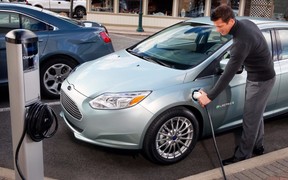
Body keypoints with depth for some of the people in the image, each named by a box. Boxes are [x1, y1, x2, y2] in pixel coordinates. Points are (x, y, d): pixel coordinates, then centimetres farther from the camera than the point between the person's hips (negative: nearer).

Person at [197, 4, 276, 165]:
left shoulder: (242, 41, -33)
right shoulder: (245, 23, -4)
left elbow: (229, 74, -32)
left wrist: (210, 96, -27)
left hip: (261, 80, -10)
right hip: (257, 76, 10)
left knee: (251, 118, 0)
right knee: (256, 115, 20)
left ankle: (243, 155, 13)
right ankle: (257, 146, 36)